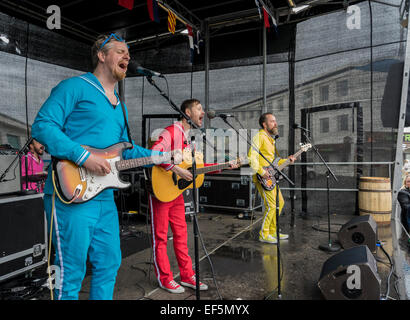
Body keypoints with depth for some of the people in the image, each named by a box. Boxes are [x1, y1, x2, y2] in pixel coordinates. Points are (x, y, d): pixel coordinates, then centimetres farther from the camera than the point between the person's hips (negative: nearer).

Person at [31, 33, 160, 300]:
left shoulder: (119, 105, 21)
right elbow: (43, 125, -14)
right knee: (71, 274, 4)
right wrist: (84, 157, -22)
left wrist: (156, 157, 11)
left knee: (109, 264, 17)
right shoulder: (75, 87, -5)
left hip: (105, 196, 8)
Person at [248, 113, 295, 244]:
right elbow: (251, 156, -22)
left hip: (271, 177, 10)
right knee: (271, 205, -11)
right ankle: (264, 235, 3)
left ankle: (272, 231, 26)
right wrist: (261, 171, -26)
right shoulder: (260, 136, -11)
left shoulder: (271, 139, 20)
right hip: (262, 178, -10)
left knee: (280, 202, 14)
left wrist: (286, 160, 11)